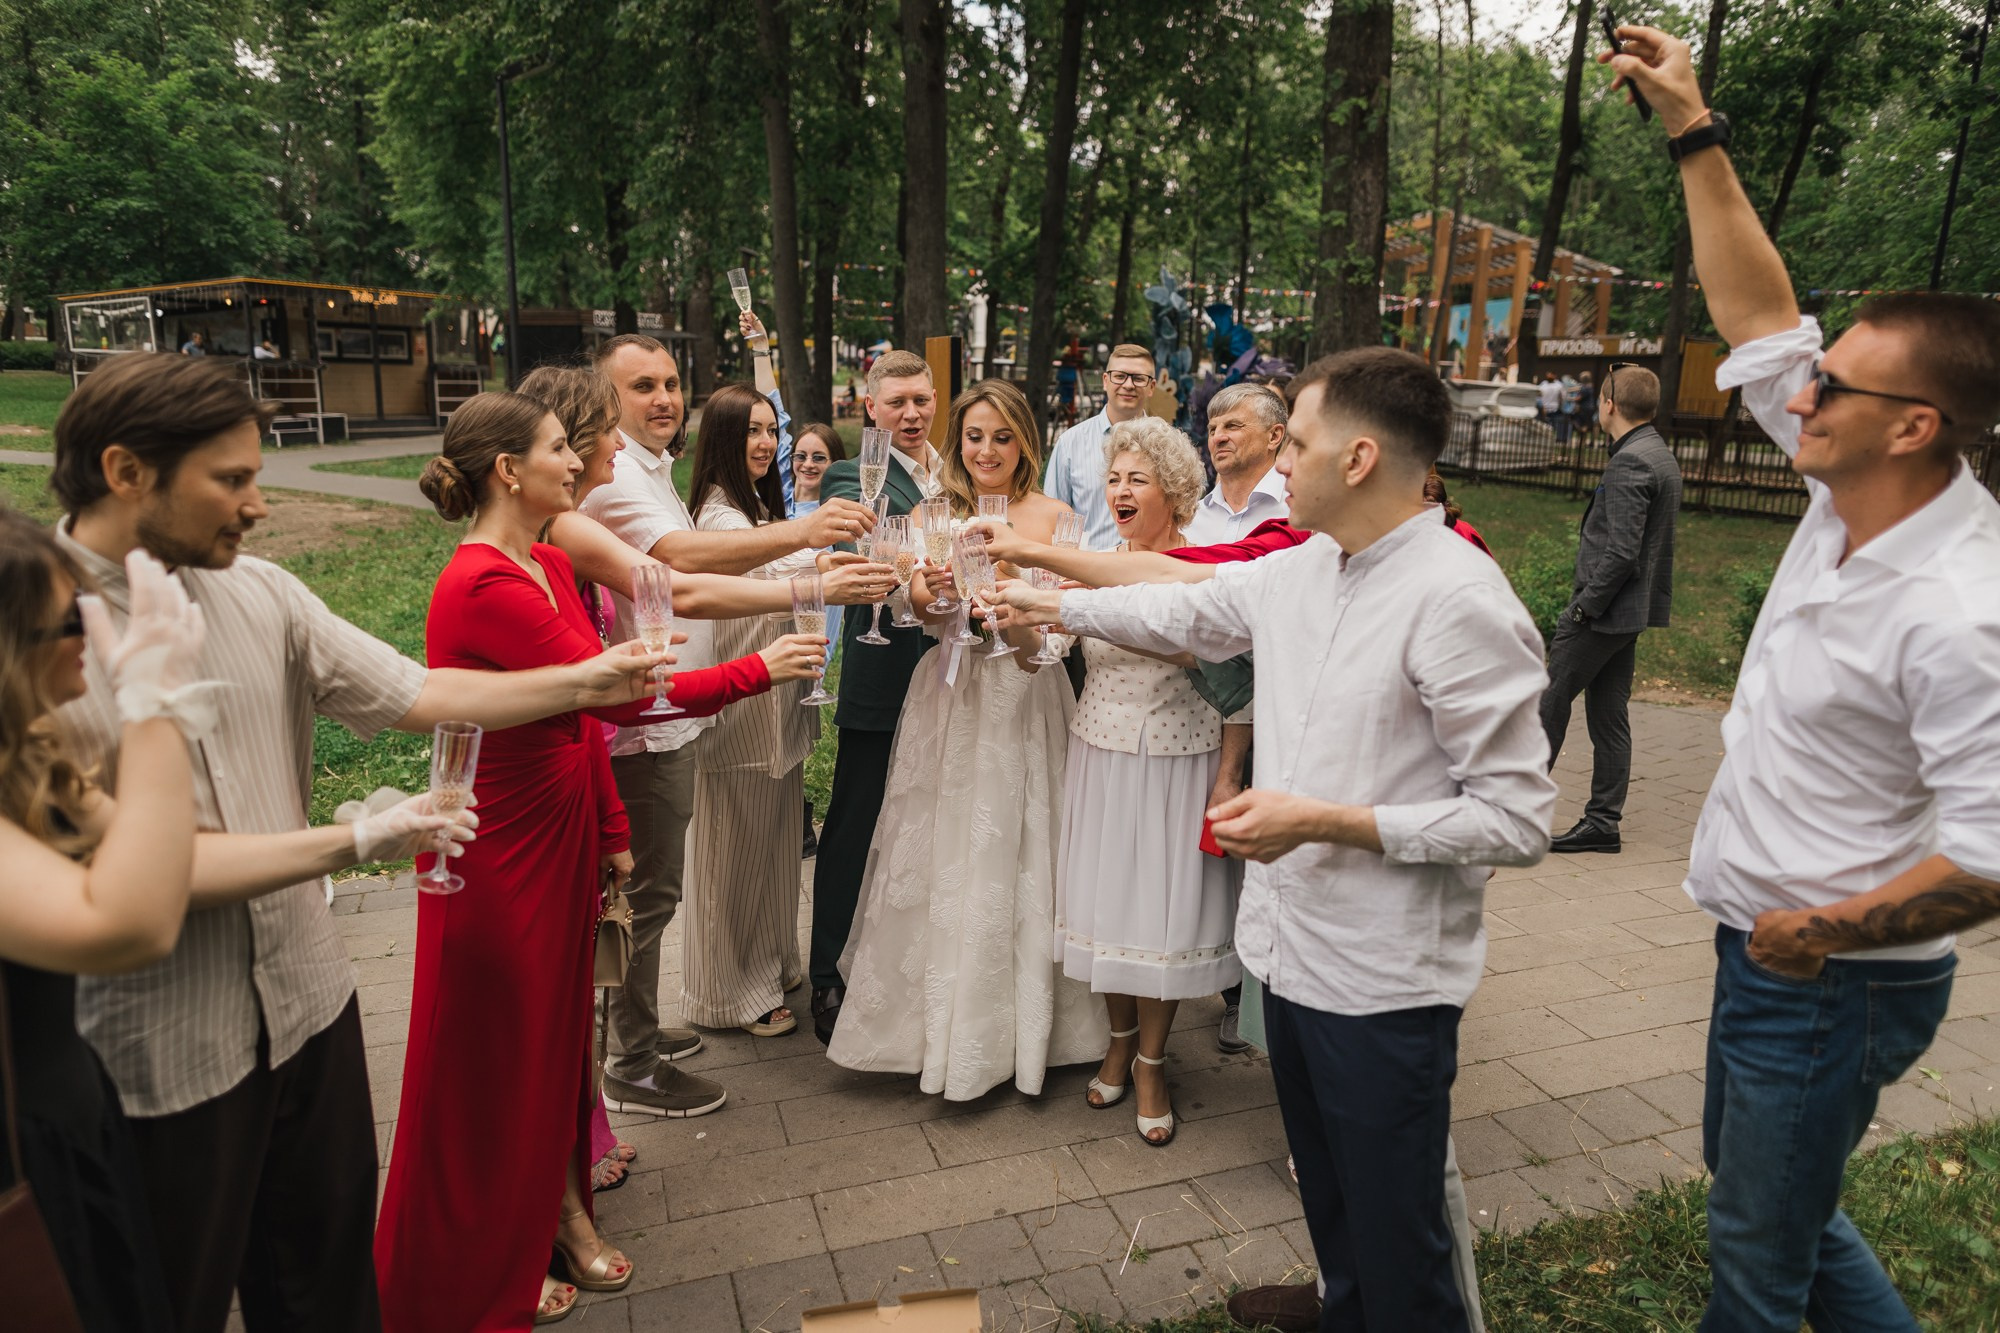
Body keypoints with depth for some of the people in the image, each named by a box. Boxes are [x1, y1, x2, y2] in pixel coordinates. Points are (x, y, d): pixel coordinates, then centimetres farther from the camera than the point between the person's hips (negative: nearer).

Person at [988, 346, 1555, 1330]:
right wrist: (1051, 604, 28)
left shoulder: (1460, 603, -21)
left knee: (1398, 1250, 9)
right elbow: (1180, 611, 21)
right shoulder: (1295, 573, 3)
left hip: (1383, 982, -8)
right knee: (1329, 1207, 28)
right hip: (1292, 950, 8)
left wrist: (1324, 822, -23)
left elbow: (1517, 820, -21)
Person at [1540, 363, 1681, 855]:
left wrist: (1584, 605, -17)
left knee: (1551, 699, -1)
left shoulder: (1629, 462, -16)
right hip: (1631, 611, 10)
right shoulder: (1661, 455, 15)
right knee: (1609, 713, 11)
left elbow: (1621, 551, -23)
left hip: (1604, 610, -10)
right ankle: (1603, 822, 15)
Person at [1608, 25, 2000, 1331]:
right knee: (1755, 1180, 27)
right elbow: (1759, 314, 2)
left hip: (1831, 981, -8)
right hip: (1767, 942, 9)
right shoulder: (1855, 496, -5)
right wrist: (1696, 131, 1)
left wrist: (1834, 927, -15)